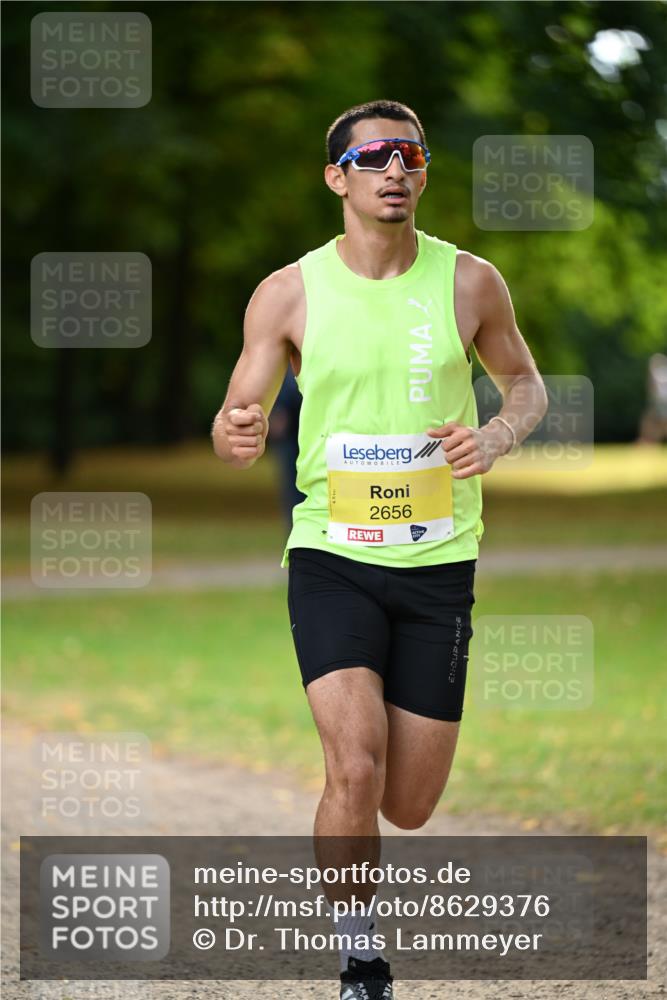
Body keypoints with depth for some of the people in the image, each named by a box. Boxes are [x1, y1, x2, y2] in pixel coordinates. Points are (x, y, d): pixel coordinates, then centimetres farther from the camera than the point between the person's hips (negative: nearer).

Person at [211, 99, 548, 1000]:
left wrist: (495, 437, -10)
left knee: (408, 808, 4)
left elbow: (526, 383, 13)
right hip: (332, 557, -1)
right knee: (355, 771, -21)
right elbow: (238, 416, 1)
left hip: (440, 564, 2)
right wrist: (237, 436, -24)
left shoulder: (469, 282, -2)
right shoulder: (289, 293, -4)